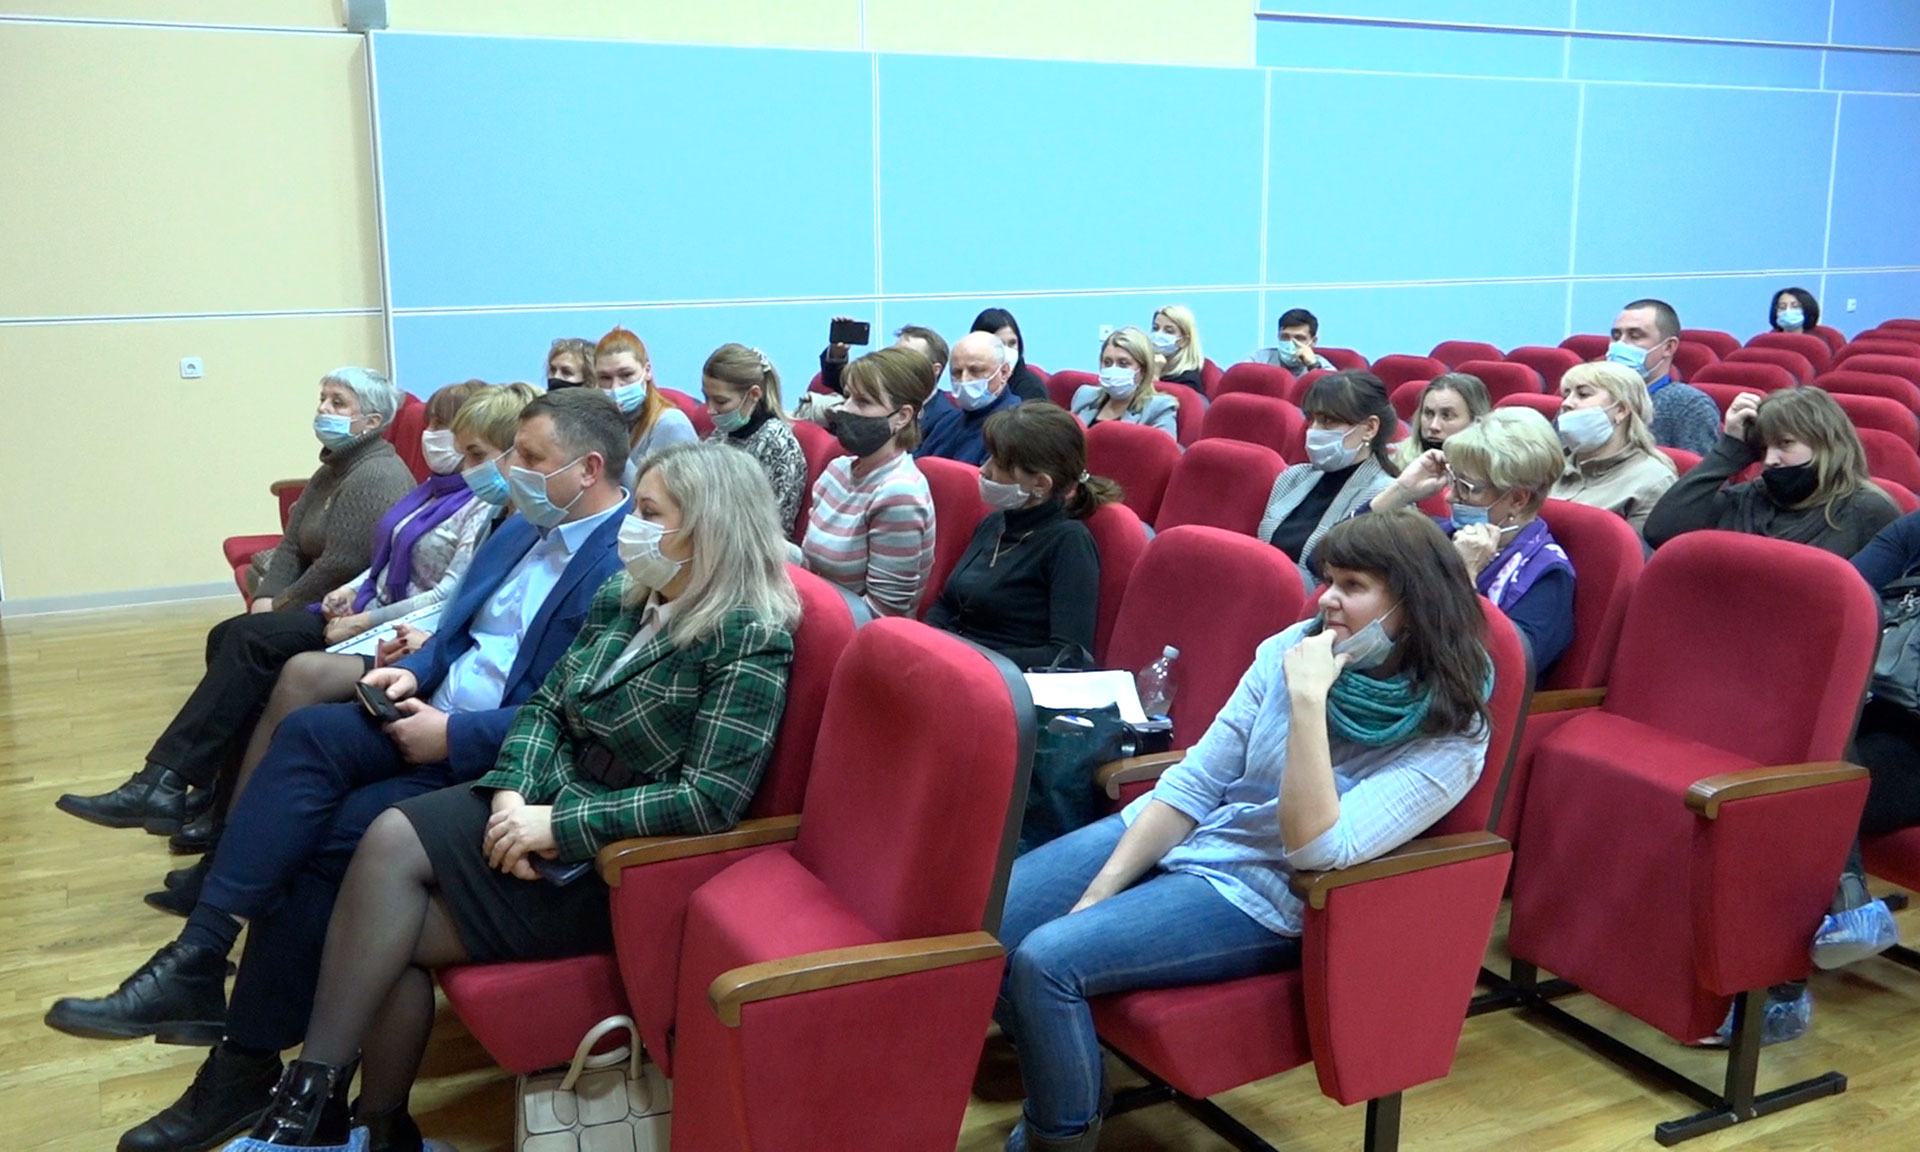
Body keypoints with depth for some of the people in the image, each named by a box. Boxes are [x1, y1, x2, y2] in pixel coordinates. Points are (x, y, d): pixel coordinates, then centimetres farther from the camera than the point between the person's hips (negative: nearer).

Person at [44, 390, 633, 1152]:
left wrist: (453, 737, -21)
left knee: (316, 843, -19)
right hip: (435, 718, 8)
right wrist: (416, 671, 2)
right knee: (309, 732, -19)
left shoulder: (626, 566, -16)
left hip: (500, 759, -8)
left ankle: (246, 1063, -4)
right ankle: (196, 962, -21)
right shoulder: (521, 530, 13)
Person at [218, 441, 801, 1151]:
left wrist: (560, 825, -21)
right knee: (389, 842, -18)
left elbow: (711, 799, -22)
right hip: (547, 802, 7)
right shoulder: (620, 598, 7)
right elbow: (545, 706, 9)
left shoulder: (748, 639, -17)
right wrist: (515, 793, -11)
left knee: (388, 930, -15)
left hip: (620, 860, -7)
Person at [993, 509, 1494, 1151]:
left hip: (1258, 898, -5)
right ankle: (1048, 1061, 20)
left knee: (1044, 961, -24)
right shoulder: (1296, 648, -4)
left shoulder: (1450, 738, -17)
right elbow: (1194, 782, -3)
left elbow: (1315, 850, -28)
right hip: (1172, 834, 6)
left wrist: (1308, 701, -31)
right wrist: (1097, 894, -10)